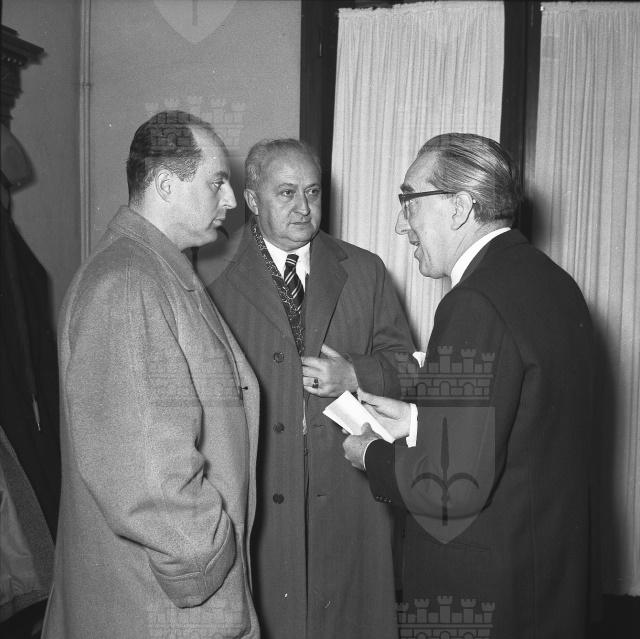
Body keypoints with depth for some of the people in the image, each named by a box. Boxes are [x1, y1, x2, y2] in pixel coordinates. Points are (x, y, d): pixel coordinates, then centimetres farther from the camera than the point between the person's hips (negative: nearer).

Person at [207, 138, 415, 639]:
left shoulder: (365, 271, 8)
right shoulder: (217, 280, -1)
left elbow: (403, 364, 9)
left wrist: (354, 376, -11)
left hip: (347, 493, 2)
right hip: (257, 496, -2)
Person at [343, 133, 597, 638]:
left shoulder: (475, 305, -24)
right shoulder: (553, 280, 4)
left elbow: (454, 487, -26)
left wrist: (373, 455, -9)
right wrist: (419, 419, 7)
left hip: (482, 595, -8)